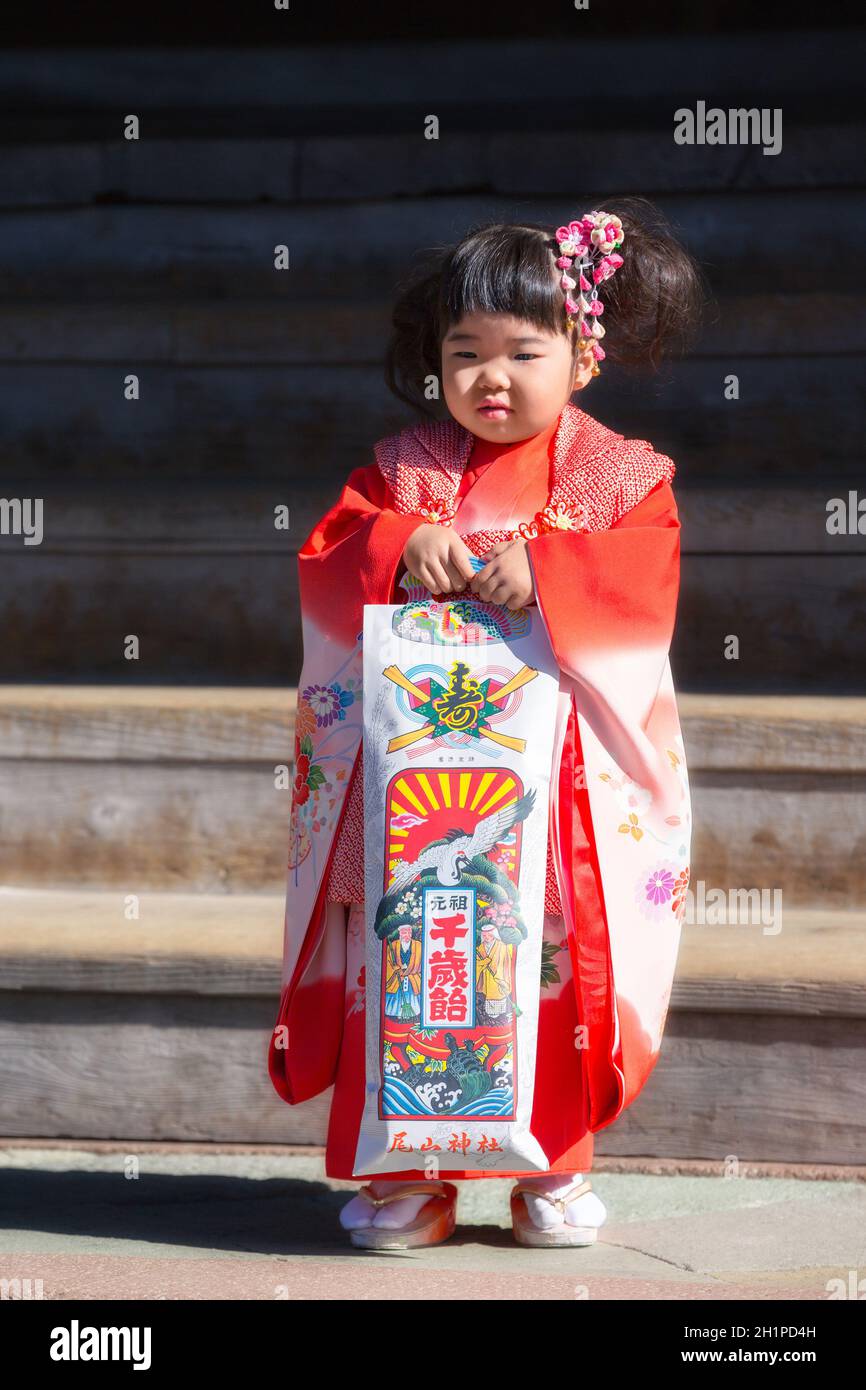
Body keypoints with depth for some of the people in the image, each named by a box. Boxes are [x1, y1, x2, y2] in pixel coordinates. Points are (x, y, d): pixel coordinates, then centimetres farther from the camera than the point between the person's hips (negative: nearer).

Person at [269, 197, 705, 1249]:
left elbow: (645, 581, -11)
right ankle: (404, 1173, 6)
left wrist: (544, 571, -26)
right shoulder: (404, 469, 10)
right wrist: (398, 549, -19)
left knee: (557, 957, -2)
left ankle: (554, 1169, 12)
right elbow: (325, 557, 2)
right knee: (410, 960, -3)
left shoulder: (620, 474, 4)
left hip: (562, 784, -1)